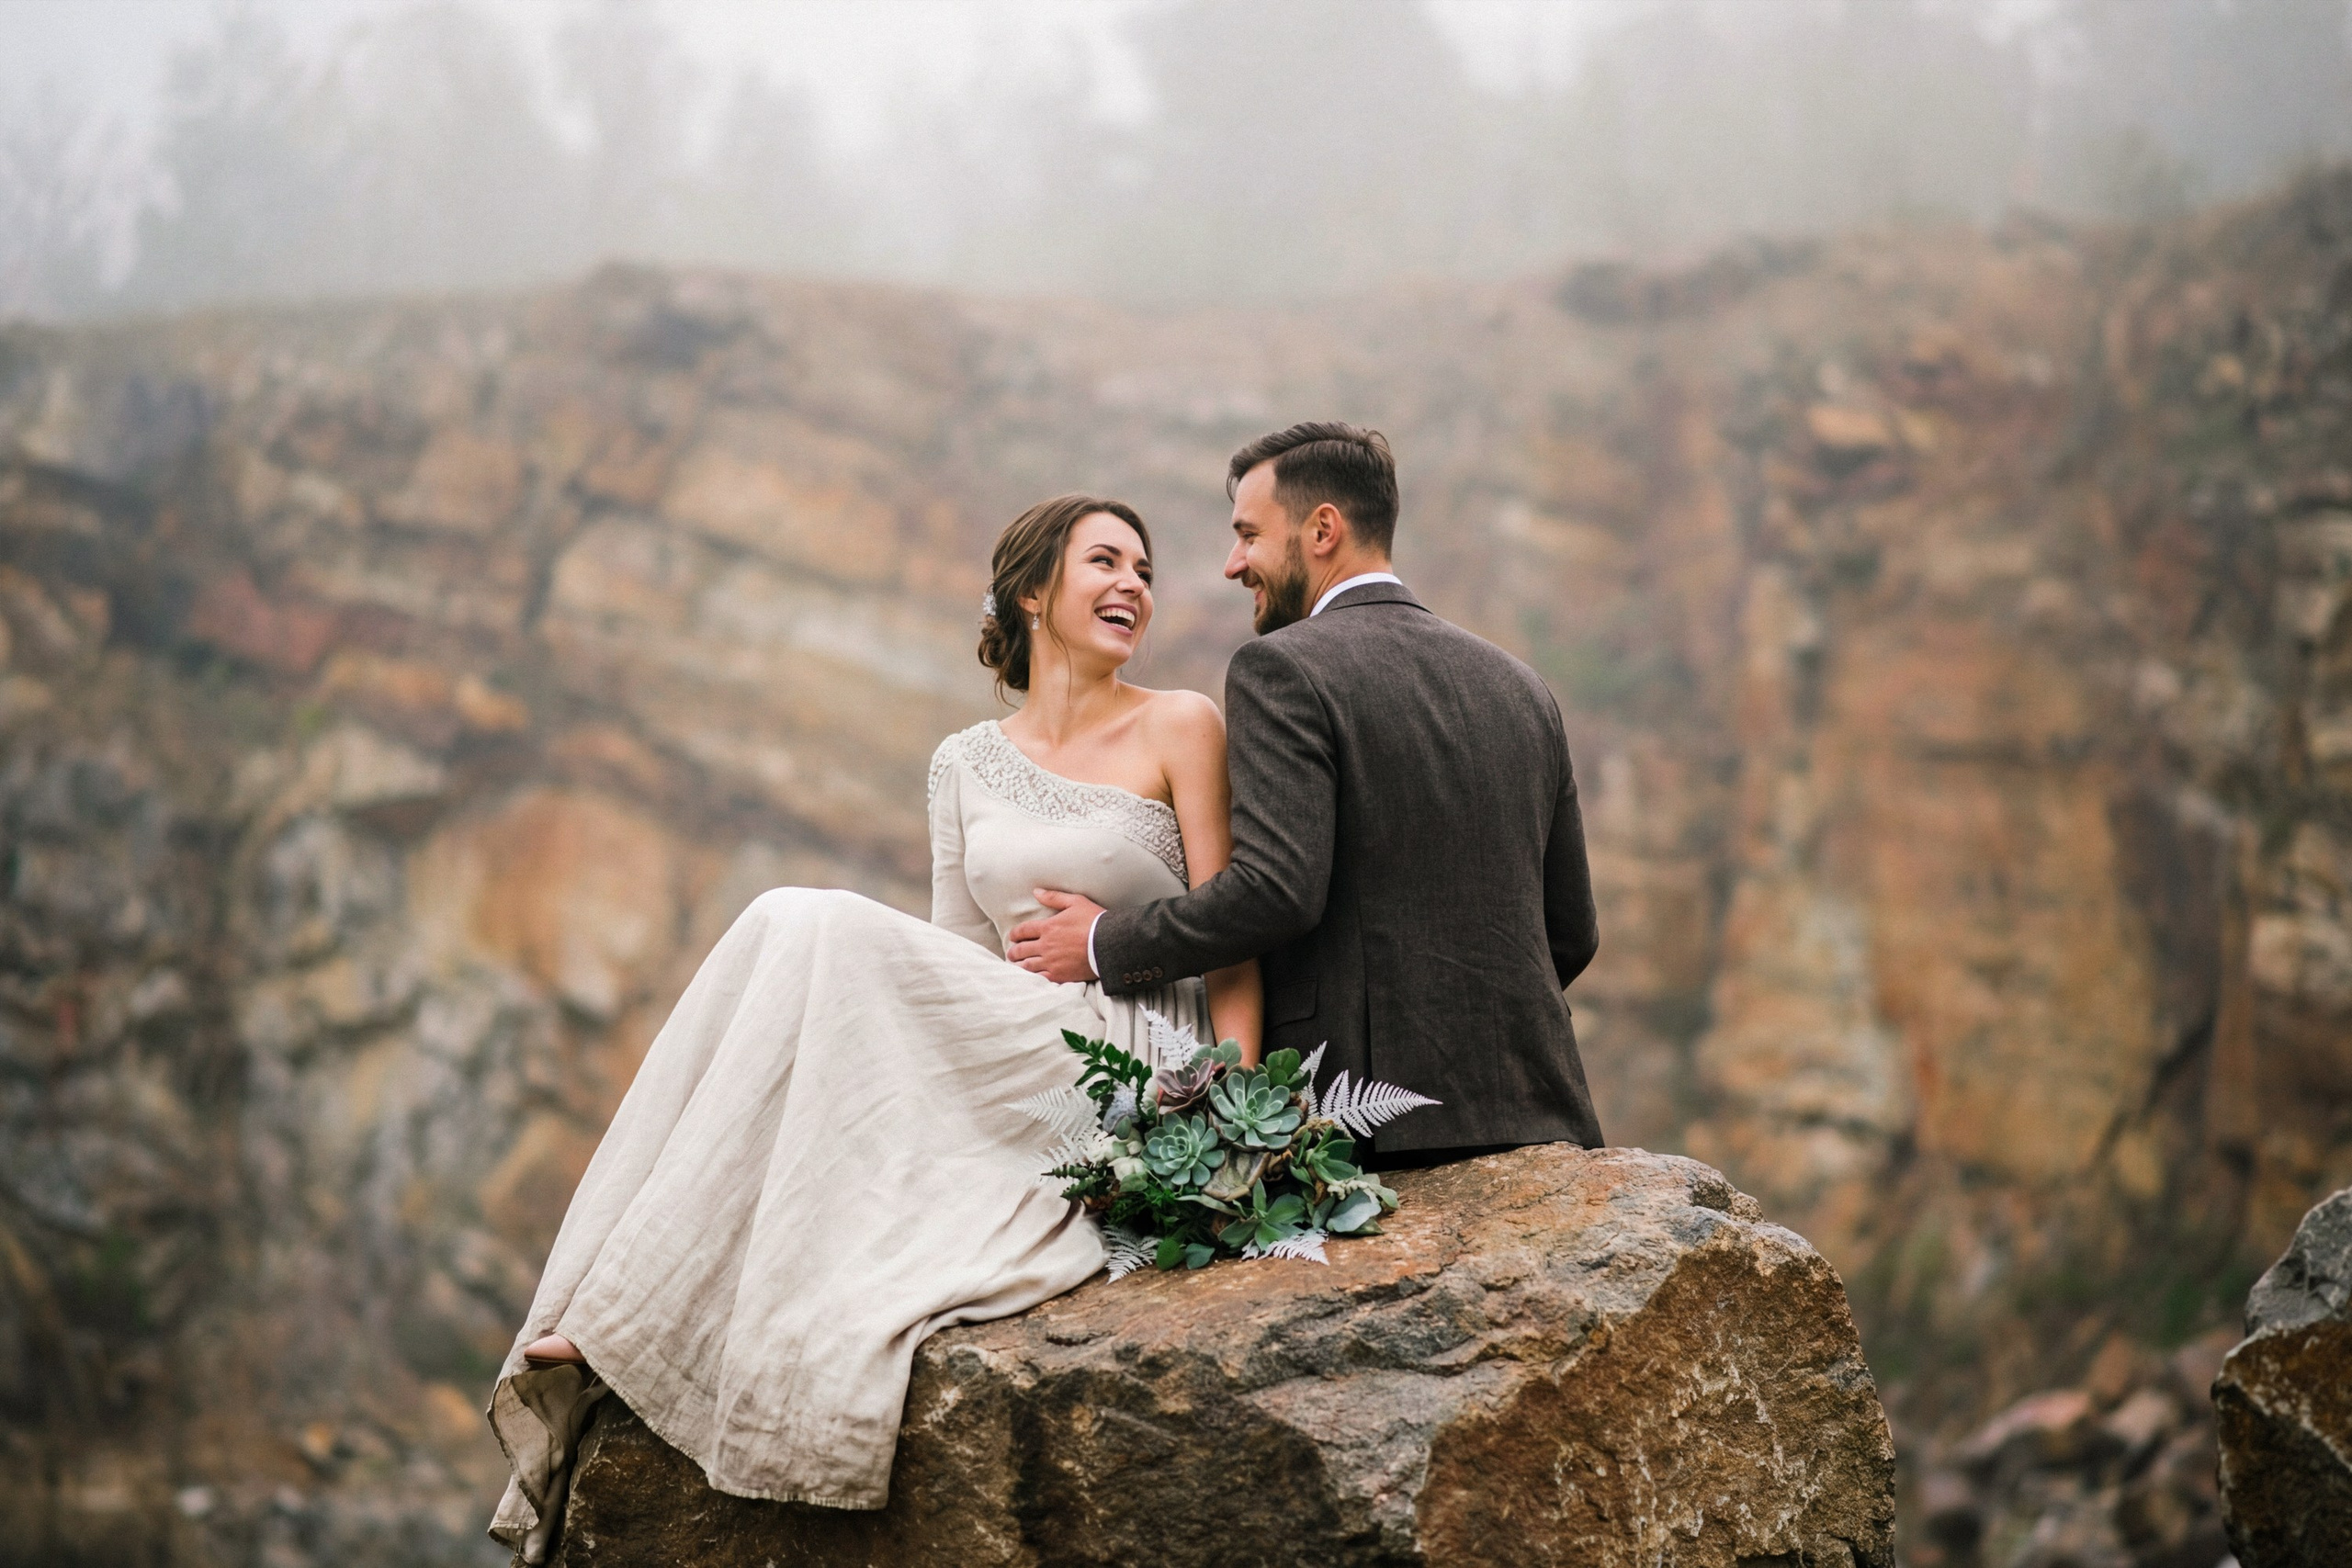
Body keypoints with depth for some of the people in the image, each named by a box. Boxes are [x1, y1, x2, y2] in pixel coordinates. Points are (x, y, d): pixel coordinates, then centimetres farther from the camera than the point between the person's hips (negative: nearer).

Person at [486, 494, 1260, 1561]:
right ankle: (602, 1328, -29)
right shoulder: (967, 764, 18)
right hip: (1013, 1065, 5)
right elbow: (955, 957, 16)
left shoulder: (1178, 728, 4)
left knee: (823, 933, -23)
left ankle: (617, 1323, -26)